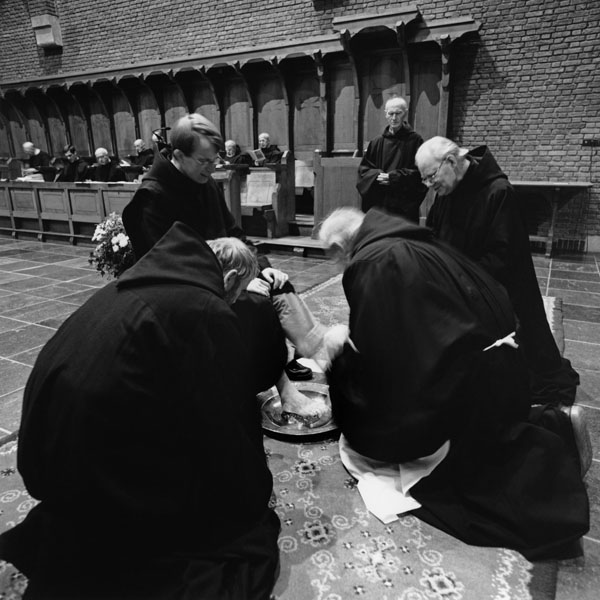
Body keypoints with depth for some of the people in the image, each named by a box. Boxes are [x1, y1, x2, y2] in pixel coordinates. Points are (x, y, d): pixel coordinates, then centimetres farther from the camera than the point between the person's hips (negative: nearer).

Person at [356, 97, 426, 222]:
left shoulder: (415, 140, -1)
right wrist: (377, 175, -11)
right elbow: (363, 169, 10)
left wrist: (393, 177, -15)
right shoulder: (377, 142, 8)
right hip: (378, 203, 2)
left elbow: (420, 171, -6)